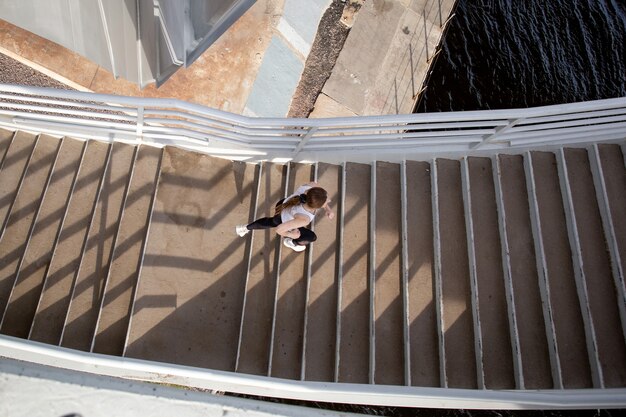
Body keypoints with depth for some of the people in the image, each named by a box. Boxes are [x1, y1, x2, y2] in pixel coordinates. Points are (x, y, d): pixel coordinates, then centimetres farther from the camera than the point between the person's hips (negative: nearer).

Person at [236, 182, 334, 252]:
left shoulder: (313, 186, -36)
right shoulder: (303, 219, -48)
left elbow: (321, 195, -10)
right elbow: (279, 229, -37)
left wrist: (328, 210, -22)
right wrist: (290, 235, -18)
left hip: (283, 206, 5)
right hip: (282, 222, -5)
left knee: (272, 222, 39)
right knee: (311, 237, 17)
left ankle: (245, 228, 59)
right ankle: (290, 242, 47)